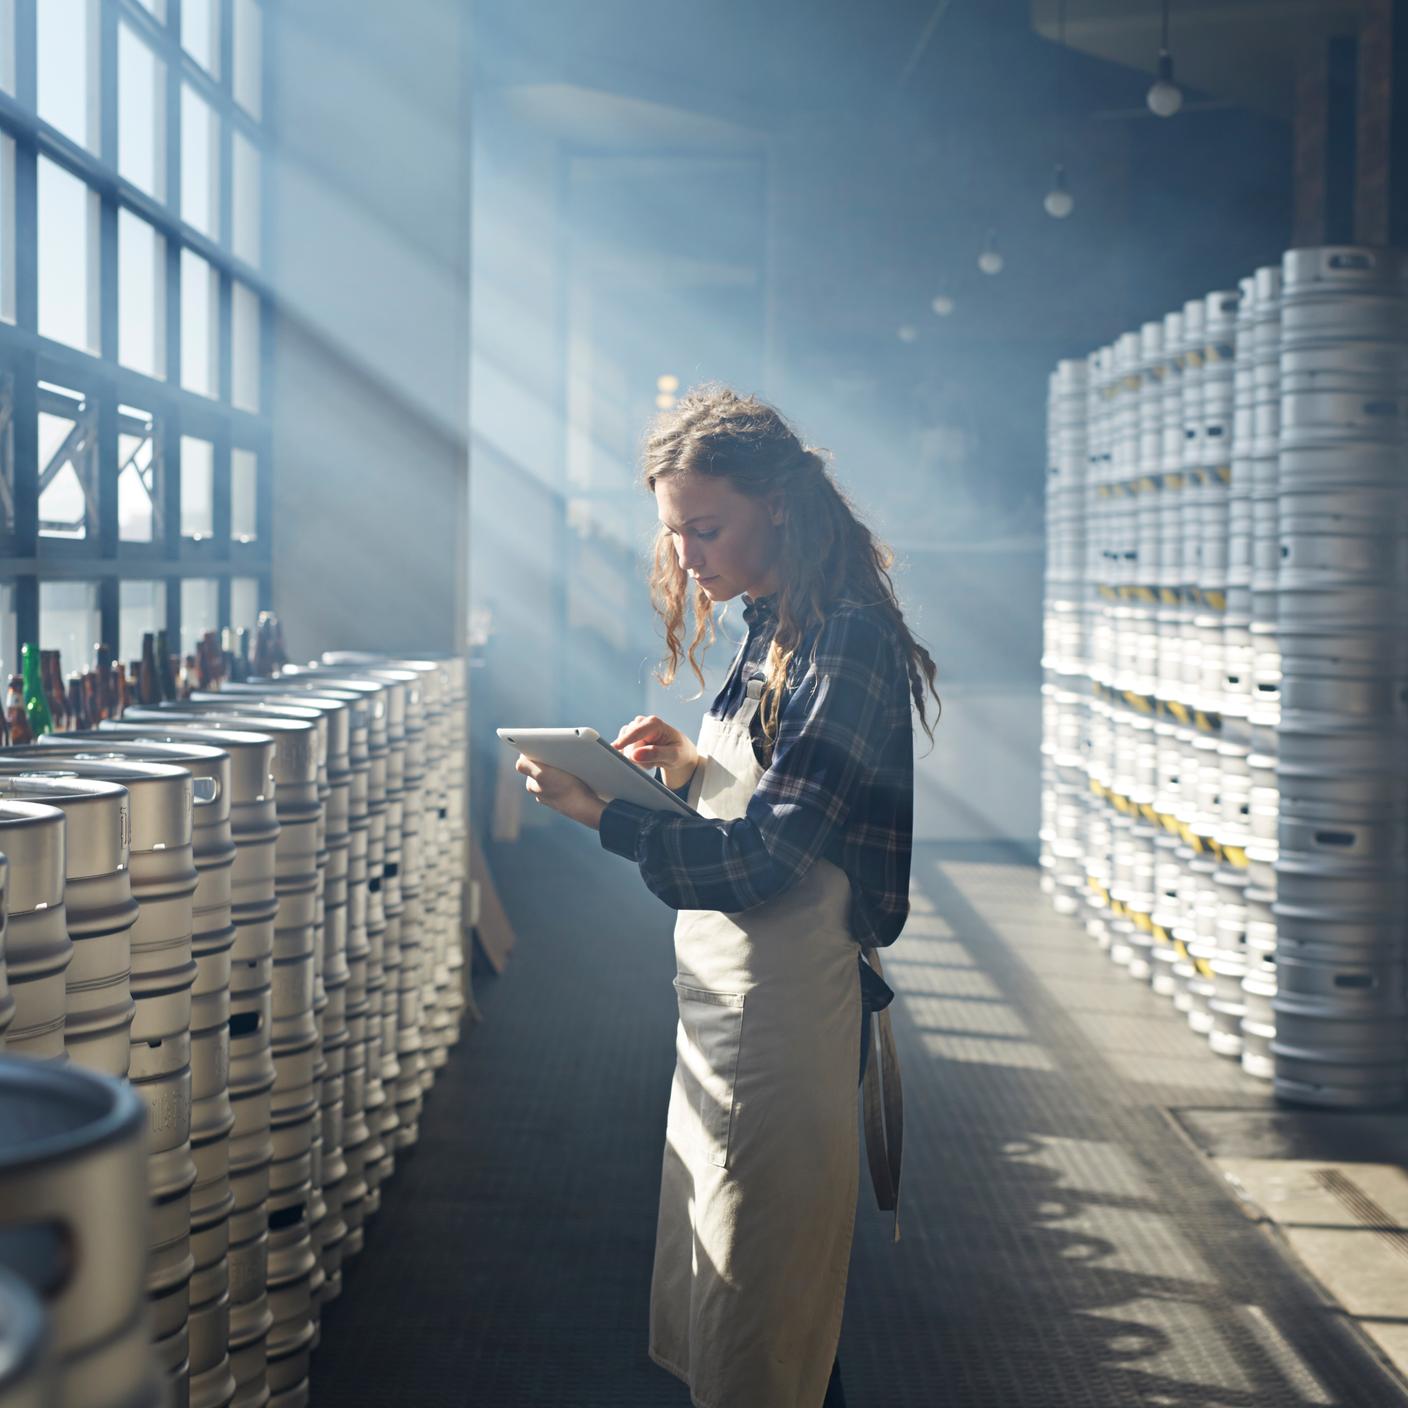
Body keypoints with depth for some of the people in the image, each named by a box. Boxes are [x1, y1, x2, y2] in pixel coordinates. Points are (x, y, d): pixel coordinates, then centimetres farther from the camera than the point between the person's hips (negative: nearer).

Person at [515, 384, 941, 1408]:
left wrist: (607, 816, -30)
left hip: (785, 1012, -10)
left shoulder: (848, 644, -17)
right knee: (710, 1298, 18)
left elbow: (766, 859, -21)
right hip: (724, 1001, 10)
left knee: (756, 1323, 1)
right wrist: (694, 766, 2)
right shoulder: (772, 632, 12)